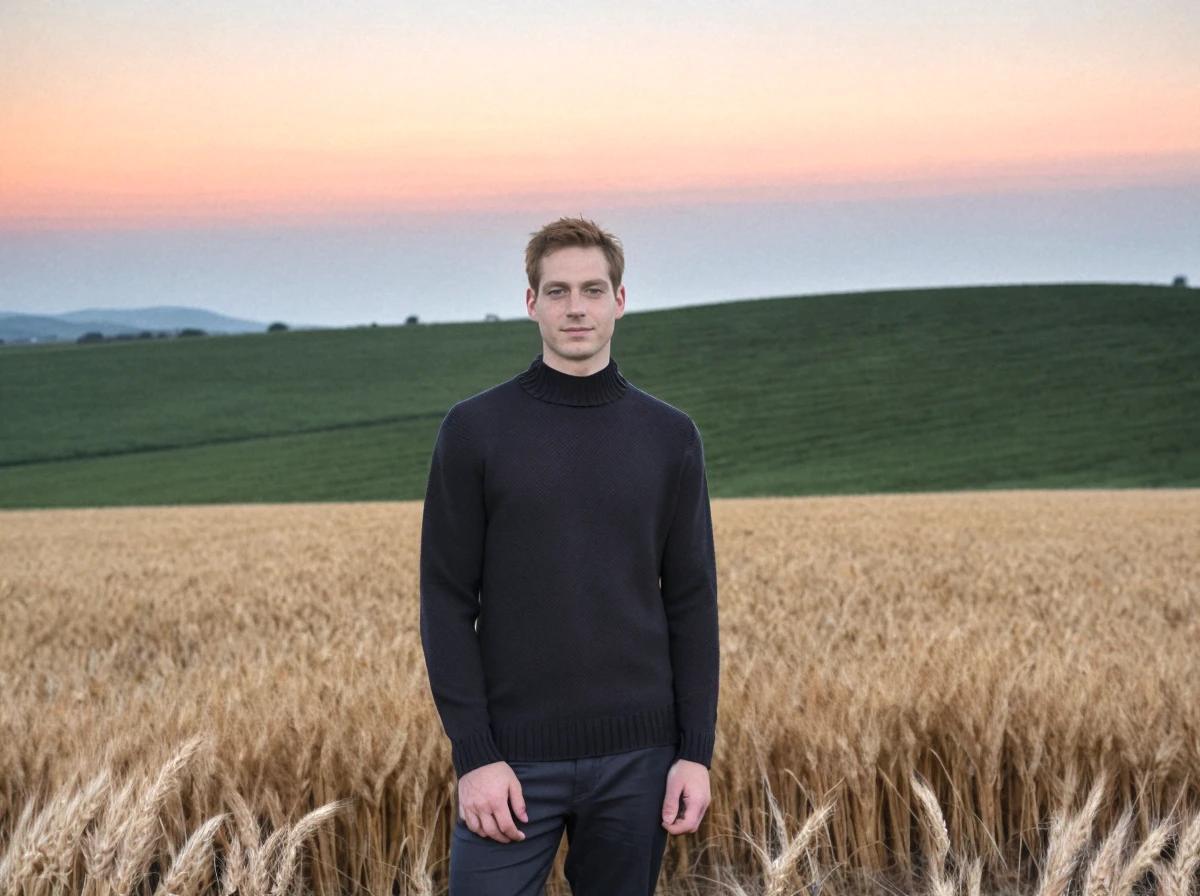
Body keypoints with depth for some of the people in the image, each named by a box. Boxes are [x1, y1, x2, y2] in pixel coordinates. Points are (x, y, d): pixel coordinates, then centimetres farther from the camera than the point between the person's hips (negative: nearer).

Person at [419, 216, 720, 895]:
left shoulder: (670, 437, 5)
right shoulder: (474, 429, -1)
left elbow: (692, 604, 5)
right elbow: (448, 604, -3)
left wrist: (696, 752, -2)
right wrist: (473, 755, -11)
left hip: (636, 755, 2)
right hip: (514, 756, -2)